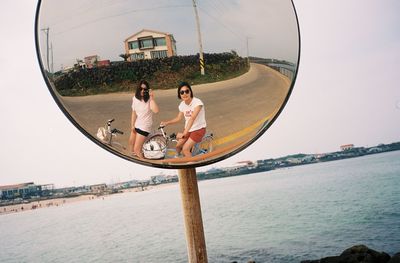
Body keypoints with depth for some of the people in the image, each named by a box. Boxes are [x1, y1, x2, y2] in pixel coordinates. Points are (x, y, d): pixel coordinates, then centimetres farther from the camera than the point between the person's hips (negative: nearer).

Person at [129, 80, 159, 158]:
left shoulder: (149, 99, -16)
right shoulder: (135, 98, 0)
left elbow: (156, 110, -34)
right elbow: (134, 113, 4)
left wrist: (152, 97, -33)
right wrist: (132, 125, -1)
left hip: (144, 126, -6)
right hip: (135, 125, 6)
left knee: (137, 150, -9)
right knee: (131, 144, 21)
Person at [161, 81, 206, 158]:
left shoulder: (197, 102, -25)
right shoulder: (182, 104, -4)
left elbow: (192, 118, -36)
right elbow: (178, 118, 9)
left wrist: (184, 133, -45)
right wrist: (166, 122, -7)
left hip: (198, 129, -6)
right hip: (188, 129, 6)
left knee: (185, 149, -16)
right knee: (178, 146, 2)